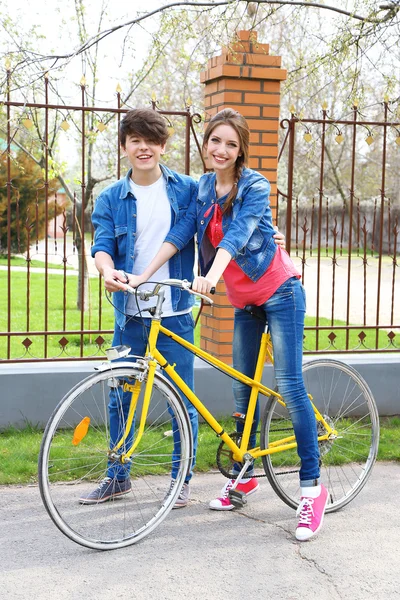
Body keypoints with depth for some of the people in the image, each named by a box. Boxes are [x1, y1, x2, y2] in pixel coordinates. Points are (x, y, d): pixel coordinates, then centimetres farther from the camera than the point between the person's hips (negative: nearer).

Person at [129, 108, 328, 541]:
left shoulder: (254, 186, -14)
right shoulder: (204, 187, 4)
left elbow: (236, 236, -28)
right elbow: (182, 231, -2)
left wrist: (212, 277, -44)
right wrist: (143, 275, -11)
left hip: (279, 293, -6)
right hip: (245, 300, 7)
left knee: (289, 386, -10)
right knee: (242, 390, 11)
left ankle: (312, 487, -5)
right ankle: (244, 474, 25)